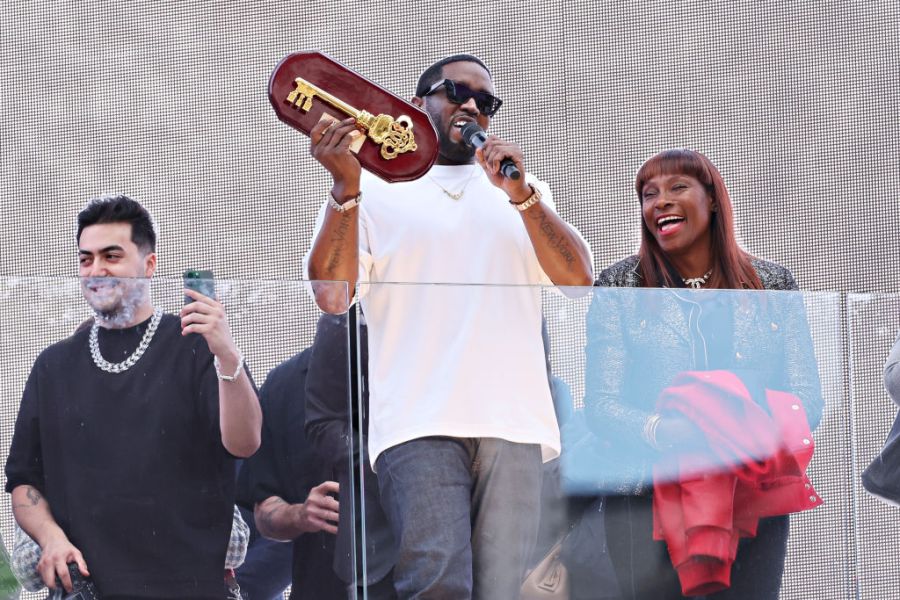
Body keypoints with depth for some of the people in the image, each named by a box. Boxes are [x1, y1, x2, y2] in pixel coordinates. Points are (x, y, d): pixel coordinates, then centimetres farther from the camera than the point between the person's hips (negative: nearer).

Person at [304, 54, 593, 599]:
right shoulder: (374, 190, 13)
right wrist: (345, 187, -9)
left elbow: (578, 276, 8)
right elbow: (332, 295, 0)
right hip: (420, 424, -3)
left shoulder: (526, 193, 24)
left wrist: (522, 196, -5)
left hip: (513, 424, 3)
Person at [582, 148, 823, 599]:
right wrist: (659, 430, -19)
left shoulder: (773, 285, 11)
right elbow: (599, 403, 1)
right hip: (647, 497, -1)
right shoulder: (619, 288, 8)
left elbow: (806, 397, 7)